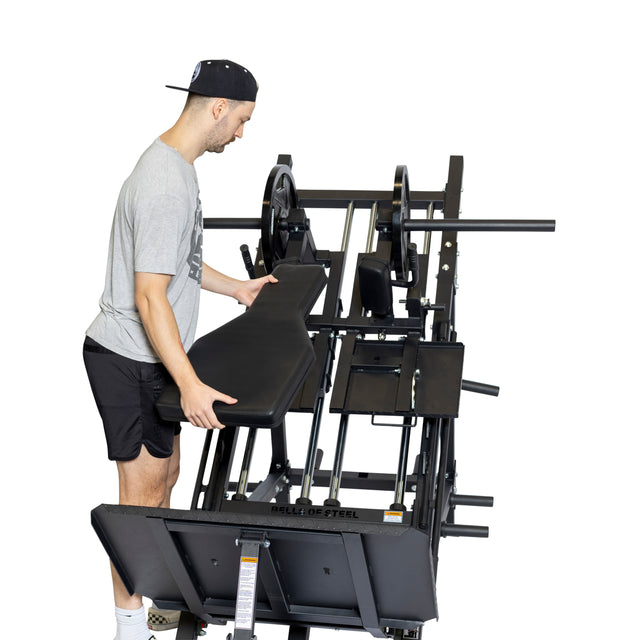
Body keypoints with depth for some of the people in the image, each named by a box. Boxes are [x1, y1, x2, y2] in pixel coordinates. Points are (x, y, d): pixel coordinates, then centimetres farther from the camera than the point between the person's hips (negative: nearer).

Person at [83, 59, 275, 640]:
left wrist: (236, 287, 30)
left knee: (165, 473, 19)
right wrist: (191, 385, -34)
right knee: (142, 493, -1)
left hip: (150, 356, 10)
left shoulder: (175, 166, 9)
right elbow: (150, 297, -29)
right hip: (132, 360, -10)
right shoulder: (166, 187, -26)